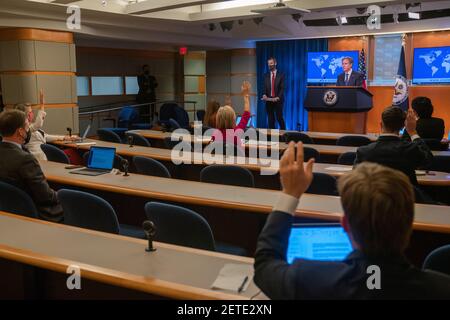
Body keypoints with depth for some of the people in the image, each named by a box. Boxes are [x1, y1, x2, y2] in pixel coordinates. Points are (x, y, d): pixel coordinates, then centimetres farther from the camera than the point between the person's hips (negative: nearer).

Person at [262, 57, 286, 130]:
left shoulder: (281, 75, 1)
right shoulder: (266, 75, 12)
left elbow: (282, 88, -5)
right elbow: (265, 87, 7)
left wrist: (278, 97, -20)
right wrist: (264, 95, -14)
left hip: (278, 100, -3)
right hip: (268, 100, 3)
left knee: (279, 118, -5)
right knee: (270, 119, 5)